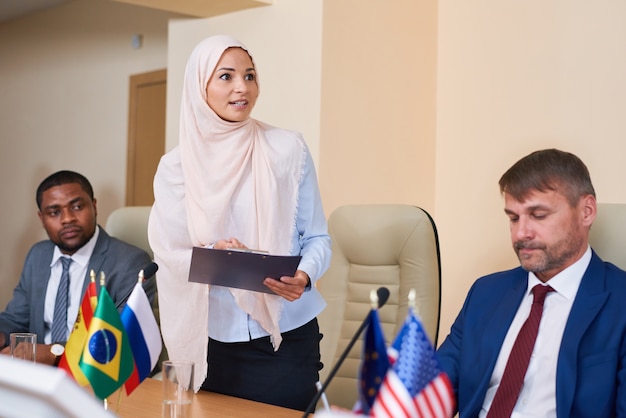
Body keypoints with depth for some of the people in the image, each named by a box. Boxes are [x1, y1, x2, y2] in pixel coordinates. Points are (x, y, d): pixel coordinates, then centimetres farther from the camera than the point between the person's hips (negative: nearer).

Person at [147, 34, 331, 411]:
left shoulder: (288, 149, -3)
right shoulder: (176, 165, 0)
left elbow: (318, 238, 0)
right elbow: (167, 251, 0)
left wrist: (304, 276, -21)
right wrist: (211, 256, -20)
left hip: (287, 337, -1)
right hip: (213, 339, 1)